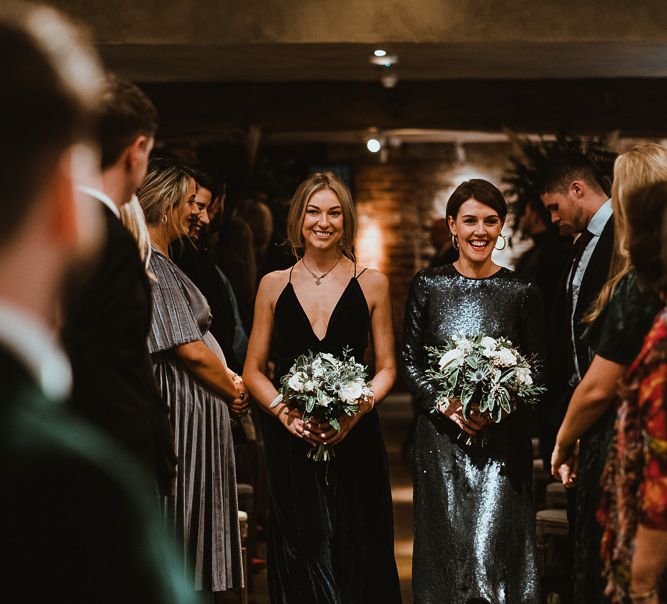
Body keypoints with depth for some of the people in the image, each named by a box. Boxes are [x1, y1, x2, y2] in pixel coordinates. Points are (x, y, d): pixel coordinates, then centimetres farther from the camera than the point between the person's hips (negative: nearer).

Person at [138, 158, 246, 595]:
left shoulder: (162, 263, 15)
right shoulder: (152, 266, -16)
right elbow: (191, 352, -20)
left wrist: (227, 378, 1)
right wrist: (234, 392, -5)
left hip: (198, 411, 10)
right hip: (183, 411, -10)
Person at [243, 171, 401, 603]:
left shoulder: (371, 284, 5)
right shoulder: (274, 285, 7)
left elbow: (386, 368, 7)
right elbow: (254, 370, 9)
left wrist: (358, 410, -12)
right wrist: (285, 412, -10)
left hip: (354, 437, -1)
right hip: (290, 438, 1)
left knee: (355, 557, 0)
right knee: (300, 556, 3)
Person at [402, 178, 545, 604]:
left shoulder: (522, 293, 0)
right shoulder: (428, 285, 4)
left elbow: (538, 367, 3)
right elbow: (409, 361, 5)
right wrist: (446, 405, -10)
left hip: (502, 438, -2)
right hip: (441, 437, 2)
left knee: (491, 549, -9)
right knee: (446, 548, 5)